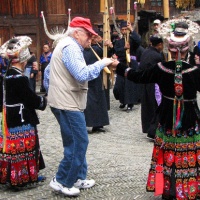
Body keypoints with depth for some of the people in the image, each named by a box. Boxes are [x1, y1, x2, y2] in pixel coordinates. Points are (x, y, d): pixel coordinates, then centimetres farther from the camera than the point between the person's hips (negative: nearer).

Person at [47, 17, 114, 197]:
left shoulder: (70, 46, 18)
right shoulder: (70, 47, -17)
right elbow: (82, 75, -27)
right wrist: (101, 63, -18)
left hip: (68, 102, 11)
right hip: (67, 104, -11)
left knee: (77, 141, 16)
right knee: (79, 142, -6)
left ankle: (78, 177, 24)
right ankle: (61, 181, 3)